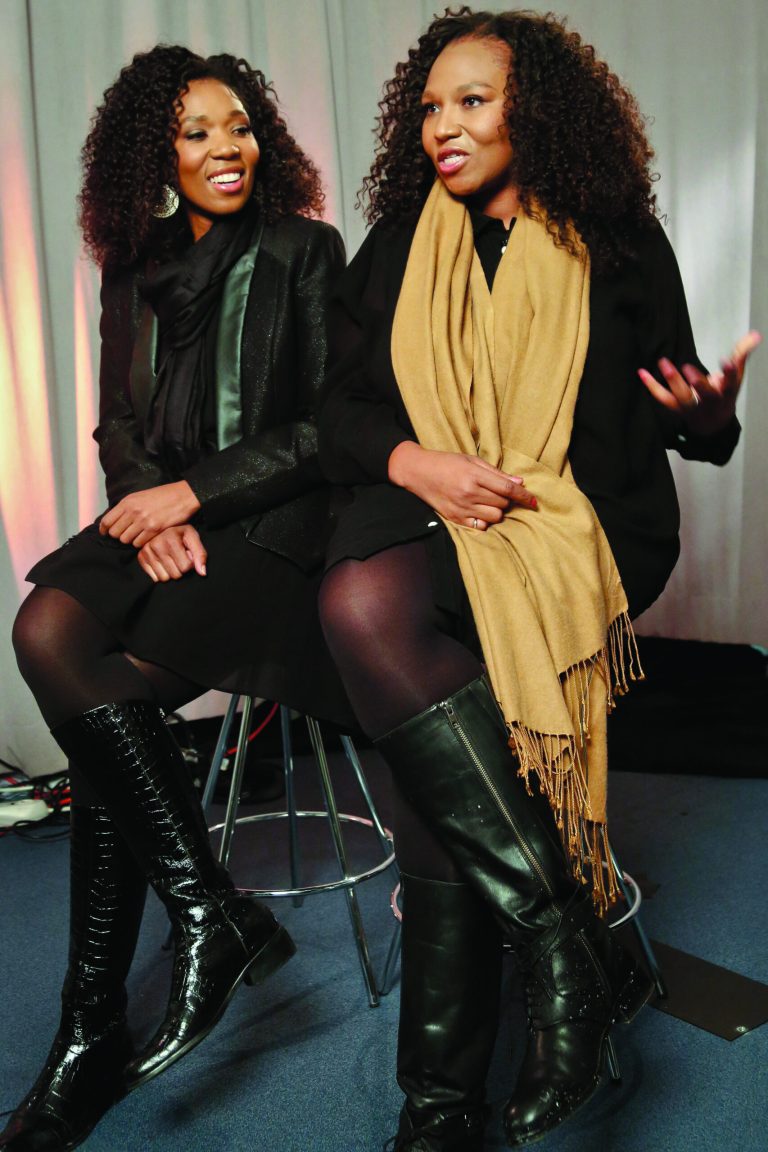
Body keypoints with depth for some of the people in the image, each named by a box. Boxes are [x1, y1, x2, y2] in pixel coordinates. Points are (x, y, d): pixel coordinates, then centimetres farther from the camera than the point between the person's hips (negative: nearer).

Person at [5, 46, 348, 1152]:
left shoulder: (306, 250, 3)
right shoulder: (134, 268, 17)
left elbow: (330, 423, -5)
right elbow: (119, 426, 15)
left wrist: (191, 492, -12)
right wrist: (154, 511, -7)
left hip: (274, 518, -5)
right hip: (162, 517, 5)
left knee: (109, 696, -24)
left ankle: (91, 1037, -8)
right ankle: (214, 912, -16)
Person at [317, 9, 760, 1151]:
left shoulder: (620, 245, 9)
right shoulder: (398, 247, 15)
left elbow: (674, 419, 10)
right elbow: (340, 405, 9)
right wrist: (411, 460, -11)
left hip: (582, 529, -3)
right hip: (426, 509, 4)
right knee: (360, 600, -31)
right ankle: (567, 947, -23)